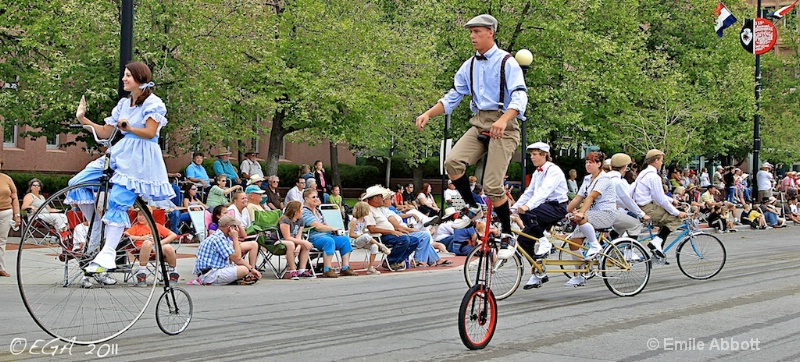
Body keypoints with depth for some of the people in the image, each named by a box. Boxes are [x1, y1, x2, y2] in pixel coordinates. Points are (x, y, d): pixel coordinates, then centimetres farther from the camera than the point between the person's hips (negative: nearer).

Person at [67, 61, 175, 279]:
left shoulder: (153, 103, -4)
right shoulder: (124, 104, 18)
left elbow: (150, 132, -16)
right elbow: (105, 133, 18)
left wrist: (128, 128, -33)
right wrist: (83, 119, 7)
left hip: (141, 157, -8)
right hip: (120, 153, 8)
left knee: (117, 202, -22)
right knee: (77, 183, -6)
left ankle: (107, 256, -28)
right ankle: (97, 233, 4)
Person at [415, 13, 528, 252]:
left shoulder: (506, 62, -7)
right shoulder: (469, 66, 13)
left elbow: (520, 97, -17)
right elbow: (453, 96, 19)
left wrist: (503, 120, -36)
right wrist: (428, 114, 4)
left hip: (503, 126, -6)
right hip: (479, 125, 6)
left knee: (492, 185, -13)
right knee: (452, 162, -20)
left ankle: (507, 234, 5)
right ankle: (472, 208, 0)